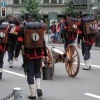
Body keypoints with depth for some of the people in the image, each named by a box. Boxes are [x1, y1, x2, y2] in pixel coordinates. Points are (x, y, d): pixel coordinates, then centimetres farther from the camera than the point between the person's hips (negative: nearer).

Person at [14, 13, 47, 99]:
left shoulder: (23, 29, -5)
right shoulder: (39, 28, 4)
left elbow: (19, 43, -7)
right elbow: (43, 41, 6)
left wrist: (16, 55, 0)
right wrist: (45, 53, 12)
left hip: (29, 54, -3)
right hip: (39, 53, 3)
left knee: (30, 73, 5)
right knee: (37, 70, 20)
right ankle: (38, 88, 1)